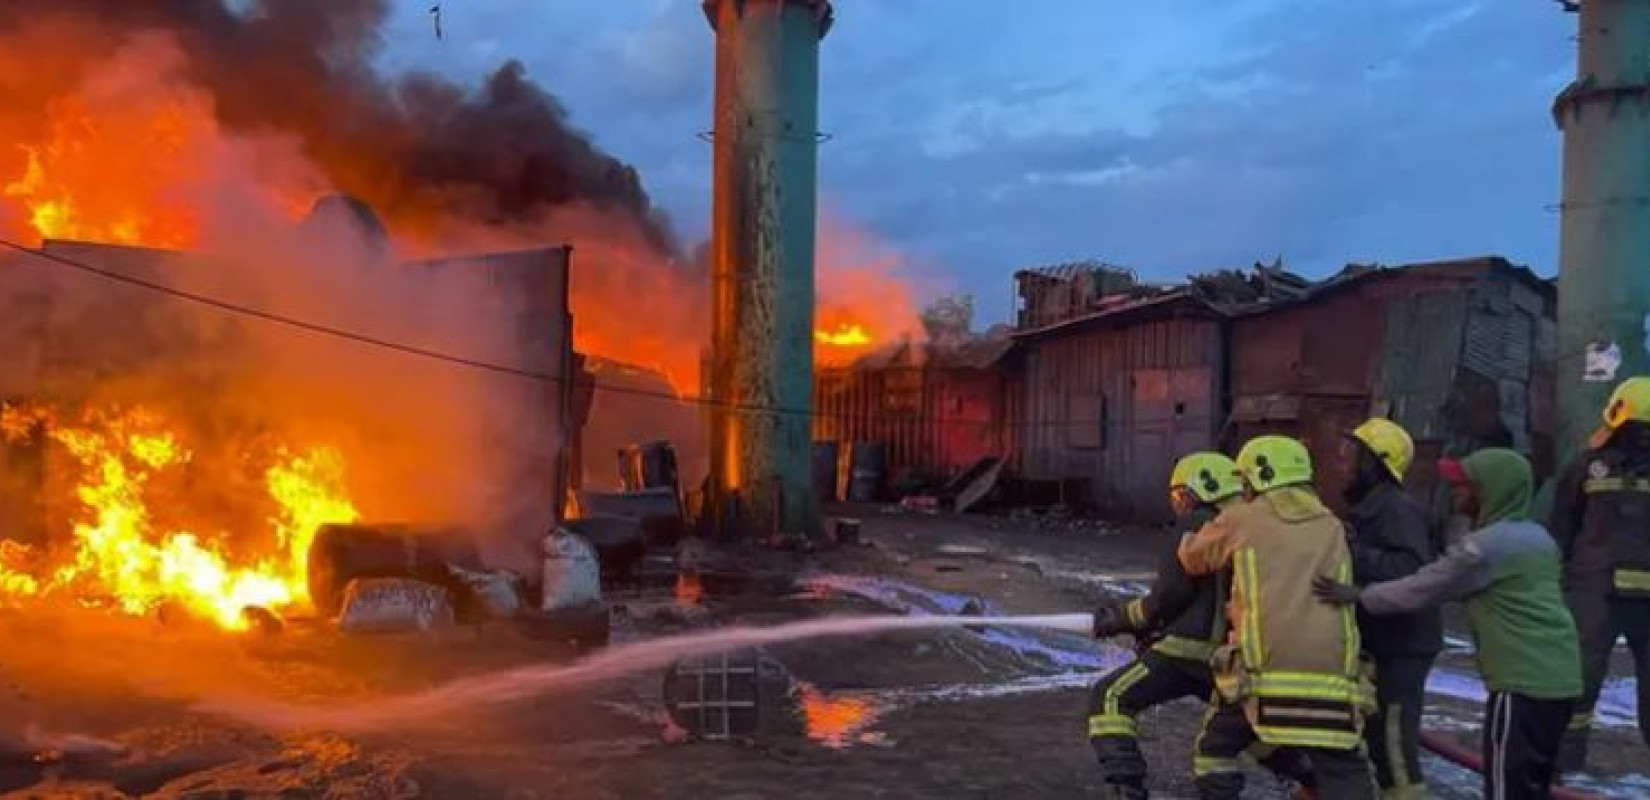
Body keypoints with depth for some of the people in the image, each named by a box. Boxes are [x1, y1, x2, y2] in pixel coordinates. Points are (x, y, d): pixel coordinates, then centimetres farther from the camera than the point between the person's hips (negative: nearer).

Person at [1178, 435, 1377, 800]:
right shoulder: (1333, 528, 18)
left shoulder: (1242, 519, 9)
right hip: (1330, 674, 2)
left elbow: (1193, 557, 24)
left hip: (1265, 668, -2)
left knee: (1215, 749, 20)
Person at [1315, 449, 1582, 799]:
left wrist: (1358, 596, -1)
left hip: (1524, 680, -9)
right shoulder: (1537, 536, 14)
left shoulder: (1484, 546, -13)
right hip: (1559, 675, 9)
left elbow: (1420, 589, -10)